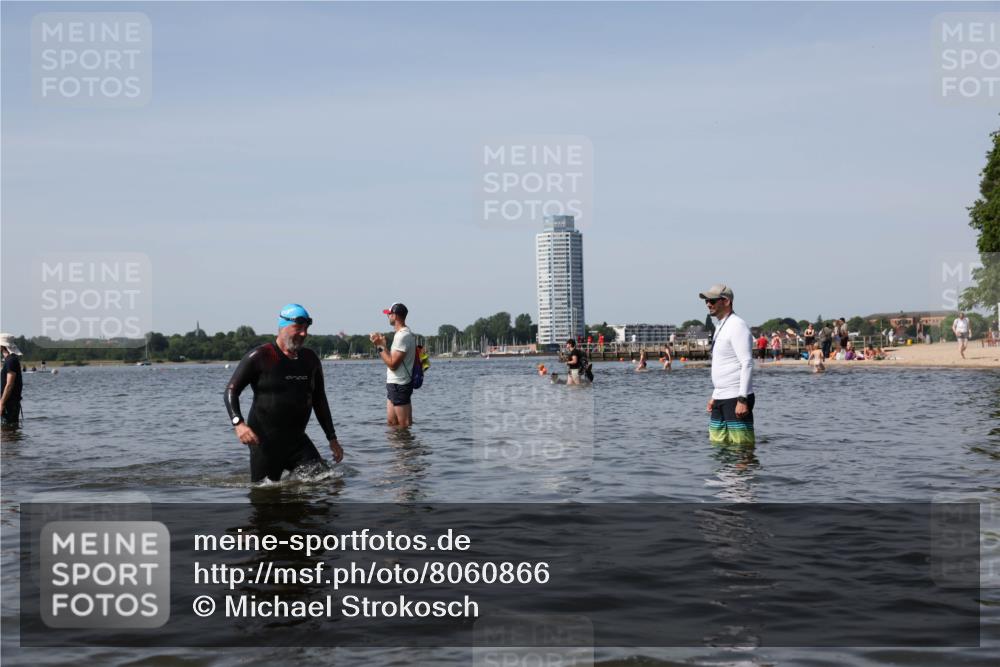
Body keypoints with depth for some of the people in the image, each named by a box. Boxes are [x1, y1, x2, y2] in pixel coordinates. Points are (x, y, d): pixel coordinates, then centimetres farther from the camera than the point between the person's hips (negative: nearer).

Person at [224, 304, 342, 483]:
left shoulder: (310, 360, 10)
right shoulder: (260, 357, -6)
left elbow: (319, 401, 17)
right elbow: (231, 390, -6)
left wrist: (332, 439, 14)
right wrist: (238, 423, -23)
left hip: (297, 440, 4)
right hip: (265, 441, -4)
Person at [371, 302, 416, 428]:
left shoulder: (402, 336, -19)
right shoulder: (404, 333, 14)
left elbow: (392, 364, -22)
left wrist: (380, 346, -15)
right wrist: (383, 344, 8)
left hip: (399, 385, -11)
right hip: (394, 384, 11)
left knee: (404, 425, -4)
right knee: (391, 422, 14)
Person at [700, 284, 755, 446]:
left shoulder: (737, 326, -11)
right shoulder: (721, 327, 19)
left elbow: (747, 364, -19)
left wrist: (742, 399, -24)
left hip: (736, 398, -10)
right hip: (721, 399, 10)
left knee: (741, 445, -8)